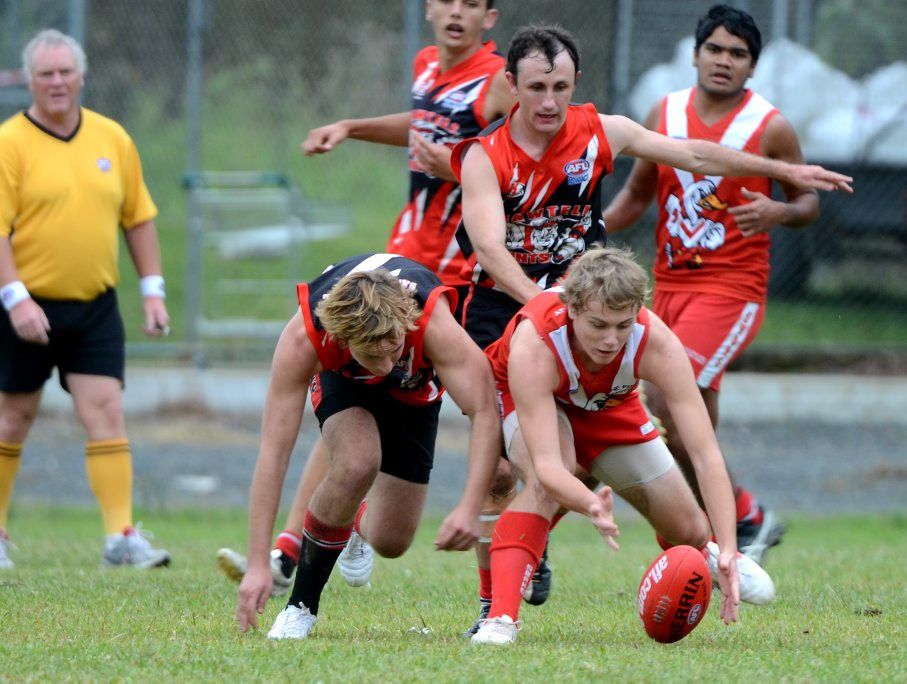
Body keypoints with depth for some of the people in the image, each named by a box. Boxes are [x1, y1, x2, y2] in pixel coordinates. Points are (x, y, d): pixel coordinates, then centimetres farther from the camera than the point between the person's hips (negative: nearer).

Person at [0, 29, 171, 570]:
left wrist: (153, 289, 9)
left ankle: (122, 536, -11)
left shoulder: (113, 139, 8)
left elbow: (139, 218, 14)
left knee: (107, 413, -7)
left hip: (95, 307, 3)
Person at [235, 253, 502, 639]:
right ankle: (300, 607, -15)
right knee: (357, 464, -34)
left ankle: (359, 522, 38)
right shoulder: (304, 337, -41)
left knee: (391, 543, -2)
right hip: (340, 377, -1)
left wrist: (469, 509, -57)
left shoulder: (433, 323, -43)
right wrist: (258, 564, -44)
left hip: (414, 387, 1)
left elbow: (485, 415, -43)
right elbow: (273, 452, -40)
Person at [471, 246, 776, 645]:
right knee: (547, 484, -37)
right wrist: (592, 506, -71)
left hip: (607, 405, 3)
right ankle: (501, 616, -36)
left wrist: (728, 551, -47)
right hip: (528, 399, -3)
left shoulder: (657, 344, -38)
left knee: (689, 531, 5)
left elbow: (706, 454, -38)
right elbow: (546, 465, -49)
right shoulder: (533, 346, -44)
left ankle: (707, 556, 43)